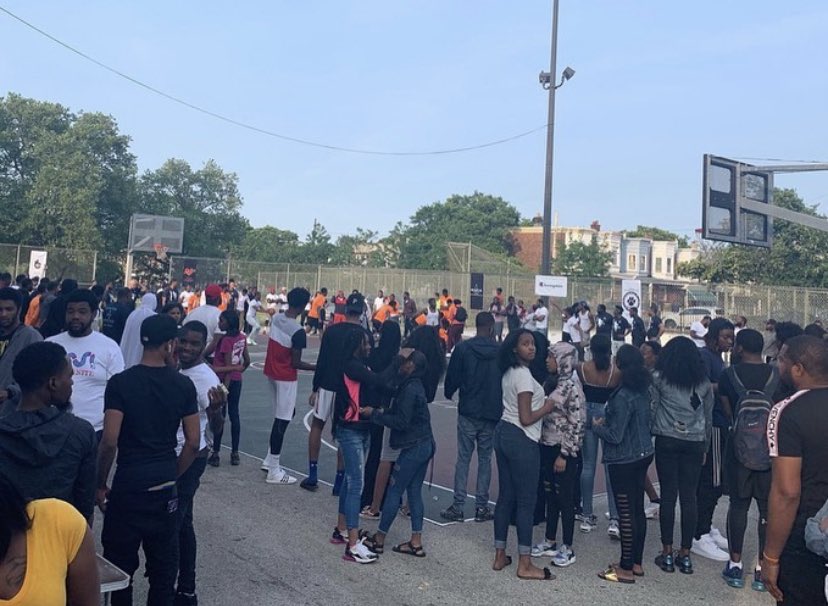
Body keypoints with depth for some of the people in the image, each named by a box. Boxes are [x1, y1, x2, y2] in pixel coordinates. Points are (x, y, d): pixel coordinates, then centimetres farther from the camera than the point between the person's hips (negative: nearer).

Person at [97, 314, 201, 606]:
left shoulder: (120, 382, -10)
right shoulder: (184, 385, -3)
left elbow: (109, 442, -14)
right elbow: (193, 443, -2)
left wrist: (100, 484, -1)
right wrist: (172, 476, 12)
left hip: (128, 485, -2)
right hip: (165, 489, 3)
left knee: (120, 562, 12)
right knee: (163, 561, 14)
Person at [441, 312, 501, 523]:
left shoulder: (462, 348, -7)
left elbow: (452, 377, -3)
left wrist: (449, 393, 18)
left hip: (468, 412, -1)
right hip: (492, 413, 1)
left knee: (463, 458, 4)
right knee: (485, 459, 10)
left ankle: (458, 506, 3)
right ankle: (482, 506, 12)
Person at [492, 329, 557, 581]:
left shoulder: (509, 372, 13)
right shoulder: (524, 375, -16)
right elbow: (526, 419, -19)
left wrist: (540, 395, 10)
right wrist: (547, 407, -5)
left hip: (503, 434, 9)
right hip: (521, 440, -9)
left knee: (506, 496, 14)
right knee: (526, 500, -2)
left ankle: (500, 556, 21)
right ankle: (525, 565, 5)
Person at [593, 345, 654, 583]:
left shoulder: (623, 396, -22)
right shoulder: (644, 391, 4)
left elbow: (615, 436, -21)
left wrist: (597, 426, -2)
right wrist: (608, 420, 13)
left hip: (624, 460, -9)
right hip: (643, 454, 9)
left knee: (626, 513, -1)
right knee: (638, 509, 15)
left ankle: (626, 569, 8)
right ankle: (637, 563, 26)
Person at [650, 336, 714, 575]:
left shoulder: (659, 378, -2)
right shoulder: (704, 382, 7)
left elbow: (651, 408, -2)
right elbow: (708, 416, 11)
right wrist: (705, 447, 19)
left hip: (666, 441, -2)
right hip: (694, 443, 2)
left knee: (668, 495, 3)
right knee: (689, 497, 4)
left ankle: (667, 554, 7)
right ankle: (685, 555, 9)